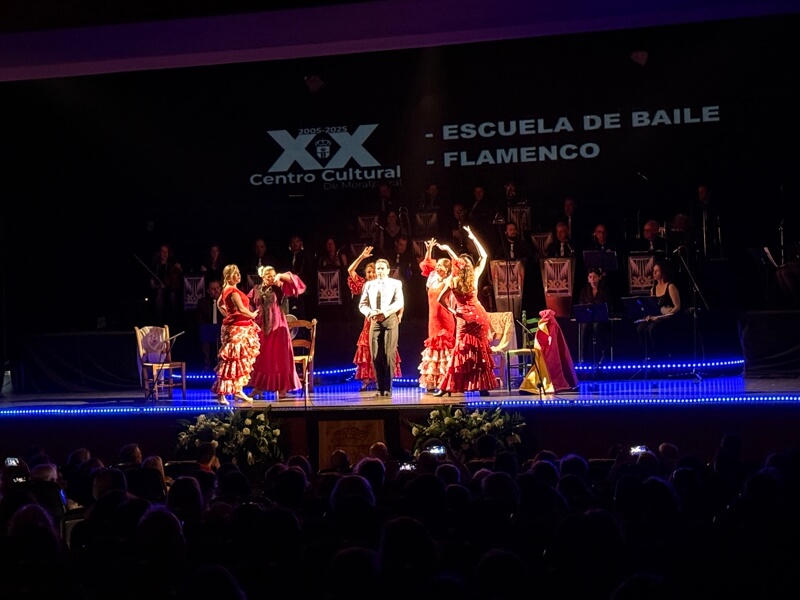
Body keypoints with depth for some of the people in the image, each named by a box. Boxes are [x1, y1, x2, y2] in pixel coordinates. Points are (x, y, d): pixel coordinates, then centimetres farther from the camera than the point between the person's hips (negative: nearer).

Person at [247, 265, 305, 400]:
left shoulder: (278, 287, 3)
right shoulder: (256, 290, 8)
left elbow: (292, 281, -7)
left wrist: (280, 276, -17)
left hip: (277, 325, -2)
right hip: (261, 326, 2)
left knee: (279, 356, -4)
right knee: (260, 357, 5)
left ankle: (281, 388, -2)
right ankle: (259, 387, 11)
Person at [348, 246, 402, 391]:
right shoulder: (365, 285, 7)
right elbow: (350, 271, 5)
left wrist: (399, 314, -16)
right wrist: (361, 257, 0)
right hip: (370, 321, 3)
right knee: (367, 350, 1)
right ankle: (367, 380, 3)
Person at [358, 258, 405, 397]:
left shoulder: (396, 283, 8)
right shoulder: (369, 285, 16)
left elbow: (399, 302, -5)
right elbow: (362, 304, 11)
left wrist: (384, 312, -16)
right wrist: (369, 313, -10)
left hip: (390, 320, -3)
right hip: (374, 322, 3)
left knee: (389, 355, -9)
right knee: (376, 356, -3)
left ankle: (388, 388, -5)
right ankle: (380, 388, 2)